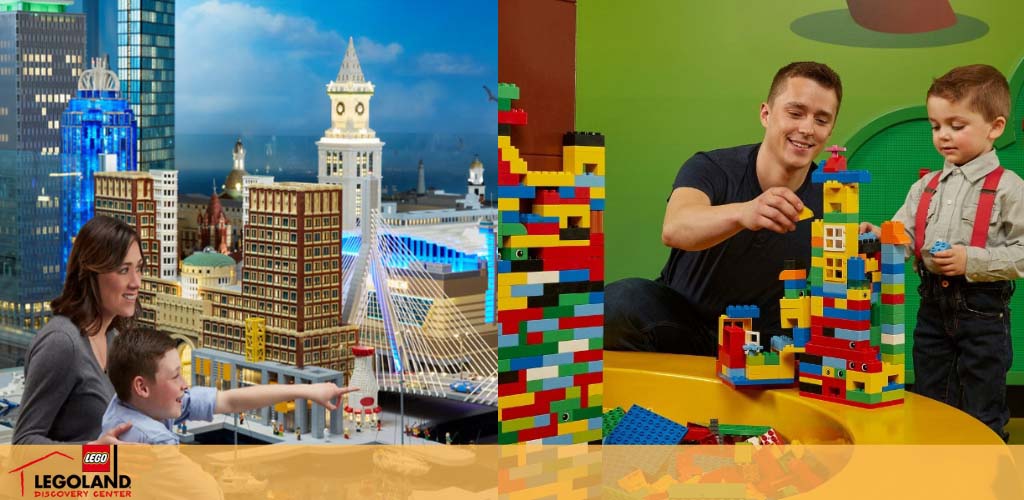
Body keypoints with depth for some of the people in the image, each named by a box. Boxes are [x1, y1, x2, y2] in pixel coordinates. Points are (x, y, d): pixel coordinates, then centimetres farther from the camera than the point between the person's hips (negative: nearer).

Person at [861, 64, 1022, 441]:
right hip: (933, 307, 6)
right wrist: (877, 237, -16)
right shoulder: (926, 187, 9)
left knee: (982, 418, 5)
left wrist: (971, 260, -21)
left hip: (982, 314, -5)